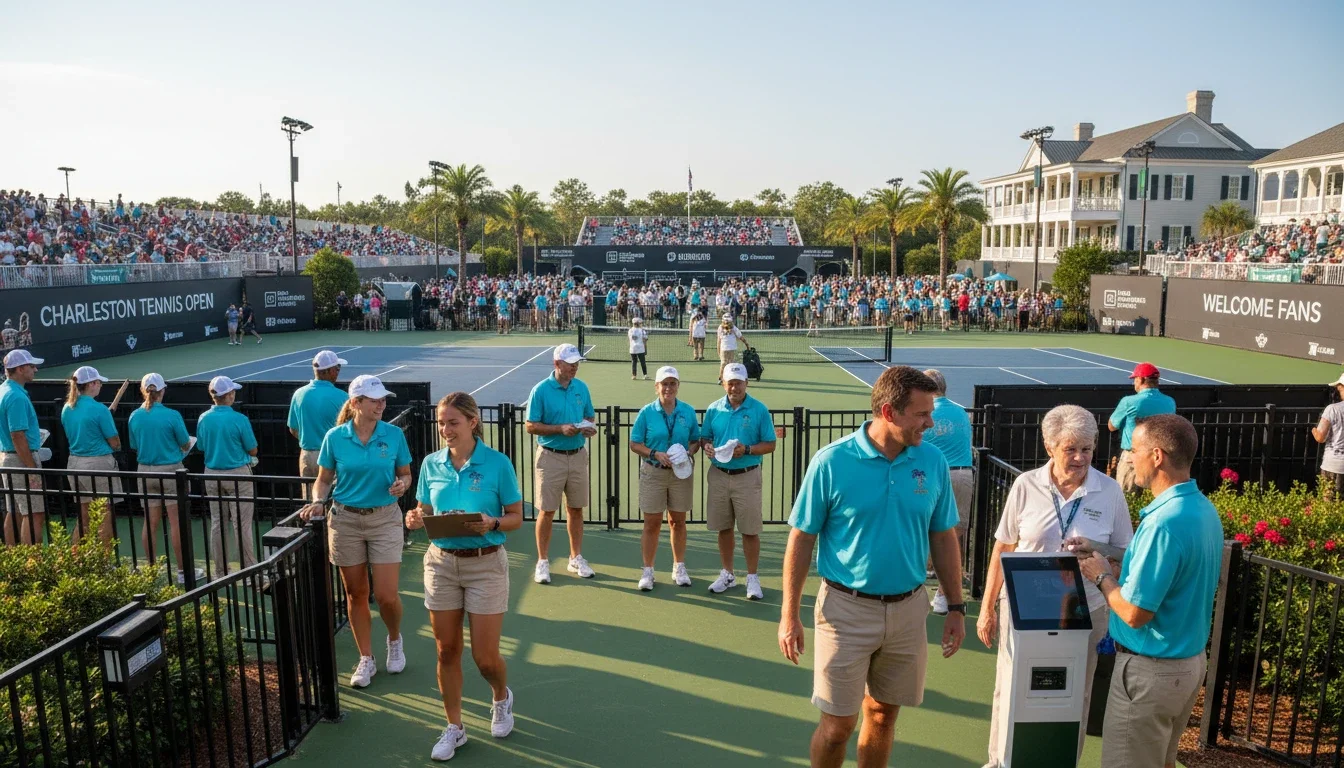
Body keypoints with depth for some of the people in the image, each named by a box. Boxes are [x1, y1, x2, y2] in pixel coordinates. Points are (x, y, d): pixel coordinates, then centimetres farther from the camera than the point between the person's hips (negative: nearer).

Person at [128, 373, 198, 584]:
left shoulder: (135, 416, 0)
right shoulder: (172, 415, -13)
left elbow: (135, 446, 10)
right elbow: (186, 445, -4)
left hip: (145, 471, 4)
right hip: (170, 470, -4)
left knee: (150, 522, 10)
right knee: (176, 521, 1)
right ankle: (183, 570, 5)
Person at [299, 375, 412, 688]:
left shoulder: (394, 435, -5)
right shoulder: (335, 438, -4)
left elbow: (405, 475, 5)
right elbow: (324, 479, 6)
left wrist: (402, 484, -17)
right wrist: (318, 501, -12)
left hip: (384, 519, -1)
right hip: (345, 521, 1)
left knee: (386, 595, -4)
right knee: (355, 593, 10)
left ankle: (395, 639, 29)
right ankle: (366, 659, 26)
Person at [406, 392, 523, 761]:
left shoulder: (497, 463, -11)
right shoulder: (431, 464, 0)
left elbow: (516, 518, -6)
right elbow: (426, 511, 10)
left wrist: (492, 523, -25)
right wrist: (416, 519, -13)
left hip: (486, 565, -3)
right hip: (441, 563, 4)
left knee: (485, 656, 2)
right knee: (447, 651, 9)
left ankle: (501, 698, 36)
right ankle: (454, 728, 28)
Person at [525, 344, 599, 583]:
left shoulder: (582, 388, 5)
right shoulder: (541, 390, -9)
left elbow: (590, 416, 15)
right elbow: (531, 426, -10)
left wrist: (590, 427, -8)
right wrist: (561, 429, -20)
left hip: (578, 455, 4)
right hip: (550, 456, -4)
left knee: (576, 509, 12)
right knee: (547, 511, 2)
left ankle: (576, 559, 26)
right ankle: (542, 562, 15)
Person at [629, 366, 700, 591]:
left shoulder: (688, 411, -1)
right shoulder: (647, 412, -6)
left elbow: (696, 441, 8)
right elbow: (634, 445, -4)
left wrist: (689, 452, -13)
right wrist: (655, 454, -18)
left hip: (681, 473, 2)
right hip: (653, 473, -2)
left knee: (678, 522, 12)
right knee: (652, 524, 4)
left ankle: (679, 568, 26)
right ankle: (647, 571, 16)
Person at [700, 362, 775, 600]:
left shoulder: (759, 410, -6)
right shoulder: (714, 409, 4)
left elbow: (770, 445, -4)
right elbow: (704, 438, 11)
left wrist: (747, 450, -20)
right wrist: (707, 446, -12)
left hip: (747, 476, -3)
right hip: (719, 475, 3)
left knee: (750, 531, 3)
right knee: (723, 528, 12)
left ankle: (752, 578, 17)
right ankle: (727, 574, 28)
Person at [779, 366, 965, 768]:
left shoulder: (933, 461, -3)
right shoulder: (831, 462, -14)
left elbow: (943, 538, 8)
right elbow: (801, 539, -7)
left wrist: (955, 606, 8)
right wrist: (789, 615, -6)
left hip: (908, 609, 3)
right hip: (847, 609, -3)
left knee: (882, 715, 17)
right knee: (838, 725, 5)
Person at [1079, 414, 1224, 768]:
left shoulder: (1164, 523, -28)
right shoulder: (1204, 509, 1)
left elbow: (1135, 613, -26)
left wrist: (1102, 577, -9)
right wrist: (1114, 568, 9)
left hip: (1151, 669, -9)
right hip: (1191, 660, 9)